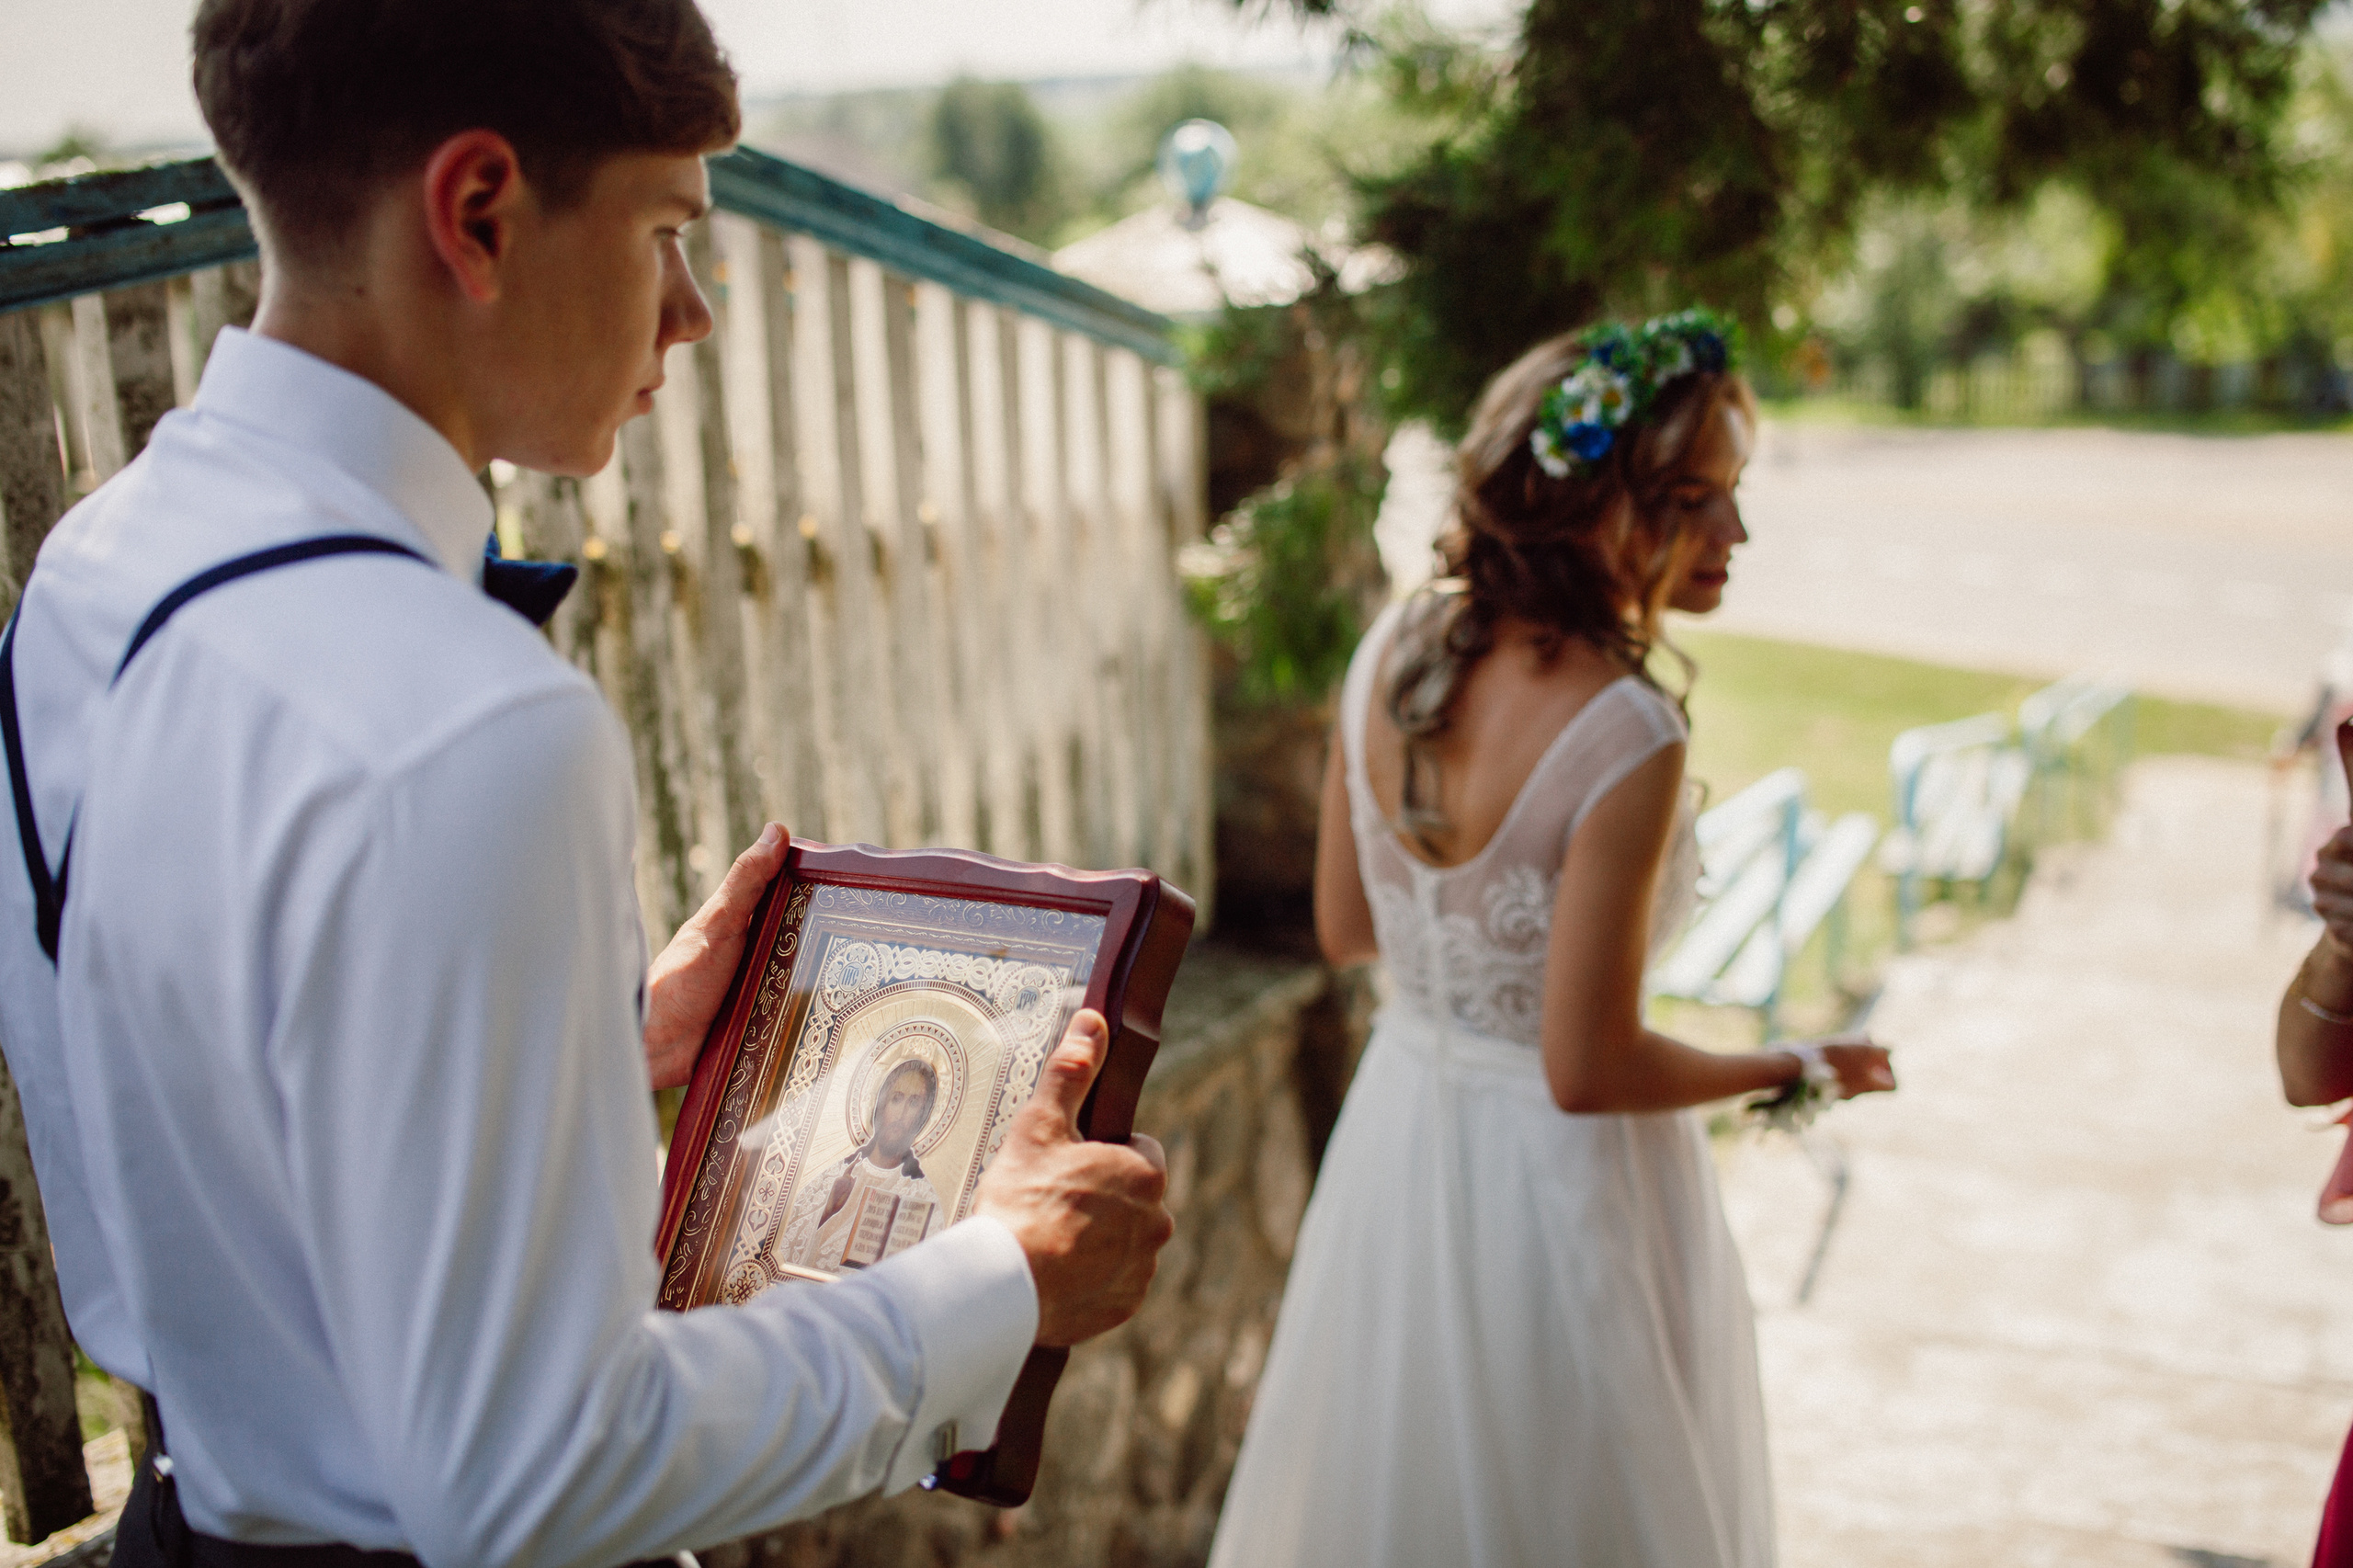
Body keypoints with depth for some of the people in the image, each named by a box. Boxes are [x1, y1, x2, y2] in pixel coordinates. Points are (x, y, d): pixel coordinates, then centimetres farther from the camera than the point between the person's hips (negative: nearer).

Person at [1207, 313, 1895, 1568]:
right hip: (1554, 1178, -6)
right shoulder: (1627, 737, -28)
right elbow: (1588, 1070, -22)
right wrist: (1799, 1073, -7)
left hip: (1399, 1126, 6)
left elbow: (1346, 929, 3)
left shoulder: (1391, 650, -8)